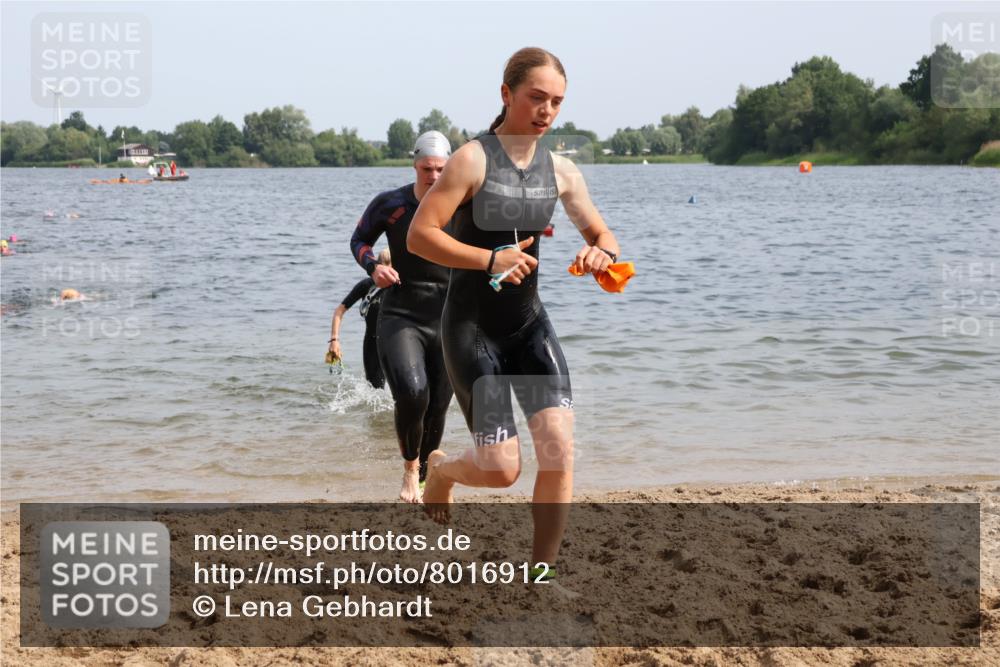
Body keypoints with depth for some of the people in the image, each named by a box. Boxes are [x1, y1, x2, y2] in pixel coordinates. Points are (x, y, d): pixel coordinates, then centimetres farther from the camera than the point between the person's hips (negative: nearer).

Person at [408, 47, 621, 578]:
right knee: (501, 469, -7)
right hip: (472, 328, -5)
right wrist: (490, 260, -25)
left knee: (559, 451, -12)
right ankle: (441, 469, 30)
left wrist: (601, 254, -11)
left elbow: (603, 237, 13)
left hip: (529, 324, 5)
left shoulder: (561, 171, 4)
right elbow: (419, 235, -16)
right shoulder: (473, 159, -13)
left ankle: (541, 574, 2)